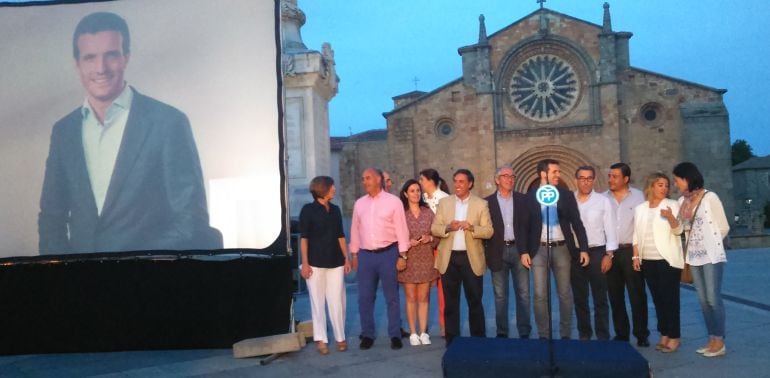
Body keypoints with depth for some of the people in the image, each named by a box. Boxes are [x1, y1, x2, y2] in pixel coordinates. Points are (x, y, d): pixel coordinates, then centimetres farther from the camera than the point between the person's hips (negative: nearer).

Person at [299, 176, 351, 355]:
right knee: (318, 301, 2)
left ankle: (340, 337, 15)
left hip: (336, 262, 4)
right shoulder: (308, 210, -3)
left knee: (337, 301, 3)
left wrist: (346, 258, 9)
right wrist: (305, 263, -10)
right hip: (316, 263, -4)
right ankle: (321, 339, 11)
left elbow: (340, 236, 13)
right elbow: (303, 238, -5)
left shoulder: (335, 210, 10)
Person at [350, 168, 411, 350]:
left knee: (392, 297, 6)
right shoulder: (359, 203, 9)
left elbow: (401, 229, -3)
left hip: (388, 253, -3)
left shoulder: (393, 201, -3)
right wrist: (354, 254, 11)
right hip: (365, 254, 3)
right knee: (365, 297, 7)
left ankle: (395, 335, 17)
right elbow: (355, 230, 12)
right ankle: (367, 334, 19)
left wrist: (403, 255, -7)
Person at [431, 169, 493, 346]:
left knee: (475, 301, 6)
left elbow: (489, 231, -3)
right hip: (449, 258, 2)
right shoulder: (444, 203, 6)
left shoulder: (481, 204, 1)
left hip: (471, 258, -1)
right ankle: (451, 340, 18)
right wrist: (448, 227, -17)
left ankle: (479, 339, 18)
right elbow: (434, 229, 3)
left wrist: (471, 228, -20)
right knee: (451, 302, 8)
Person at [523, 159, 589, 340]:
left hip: (562, 248, 1)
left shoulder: (566, 195, 4)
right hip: (539, 250, -1)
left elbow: (577, 223, 4)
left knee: (565, 294, 6)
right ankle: (543, 335, 10)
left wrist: (583, 249, -4)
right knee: (540, 295, -1)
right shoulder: (531, 196, 1)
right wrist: (524, 251, -4)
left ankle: (566, 334, 18)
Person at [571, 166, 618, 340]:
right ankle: (584, 334, 22)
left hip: (597, 252, -2)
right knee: (580, 298, 11)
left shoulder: (603, 201, 1)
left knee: (600, 298, 3)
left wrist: (609, 254, -7)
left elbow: (610, 229, -1)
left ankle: (603, 336, 11)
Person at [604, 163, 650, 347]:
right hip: (610, 252, 3)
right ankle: (621, 333, 19)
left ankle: (641, 334, 8)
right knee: (615, 296, 9)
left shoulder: (638, 196, 2)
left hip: (631, 250, -3)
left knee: (637, 295, -1)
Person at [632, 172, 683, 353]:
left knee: (670, 298, -3)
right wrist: (635, 256, 5)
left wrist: (670, 217, -31)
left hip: (668, 260, -4)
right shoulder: (640, 209, 10)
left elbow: (678, 230, -12)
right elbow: (636, 234, 12)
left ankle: (674, 336, 4)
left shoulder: (672, 205, -1)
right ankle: (664, 334, 16)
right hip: (647, 261, 4)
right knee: (657, 298, 8)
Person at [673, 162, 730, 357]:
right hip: (694, 256, 6)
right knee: (703, 300, 9)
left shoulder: (710, 197, -8)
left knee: (713, 299, -4)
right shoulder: (682, 201, 8)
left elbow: (723, 227, -1)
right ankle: (712, 339, 17)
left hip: (712, 255, -6)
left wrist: (710, 244, 6)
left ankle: (719, 341, 6)